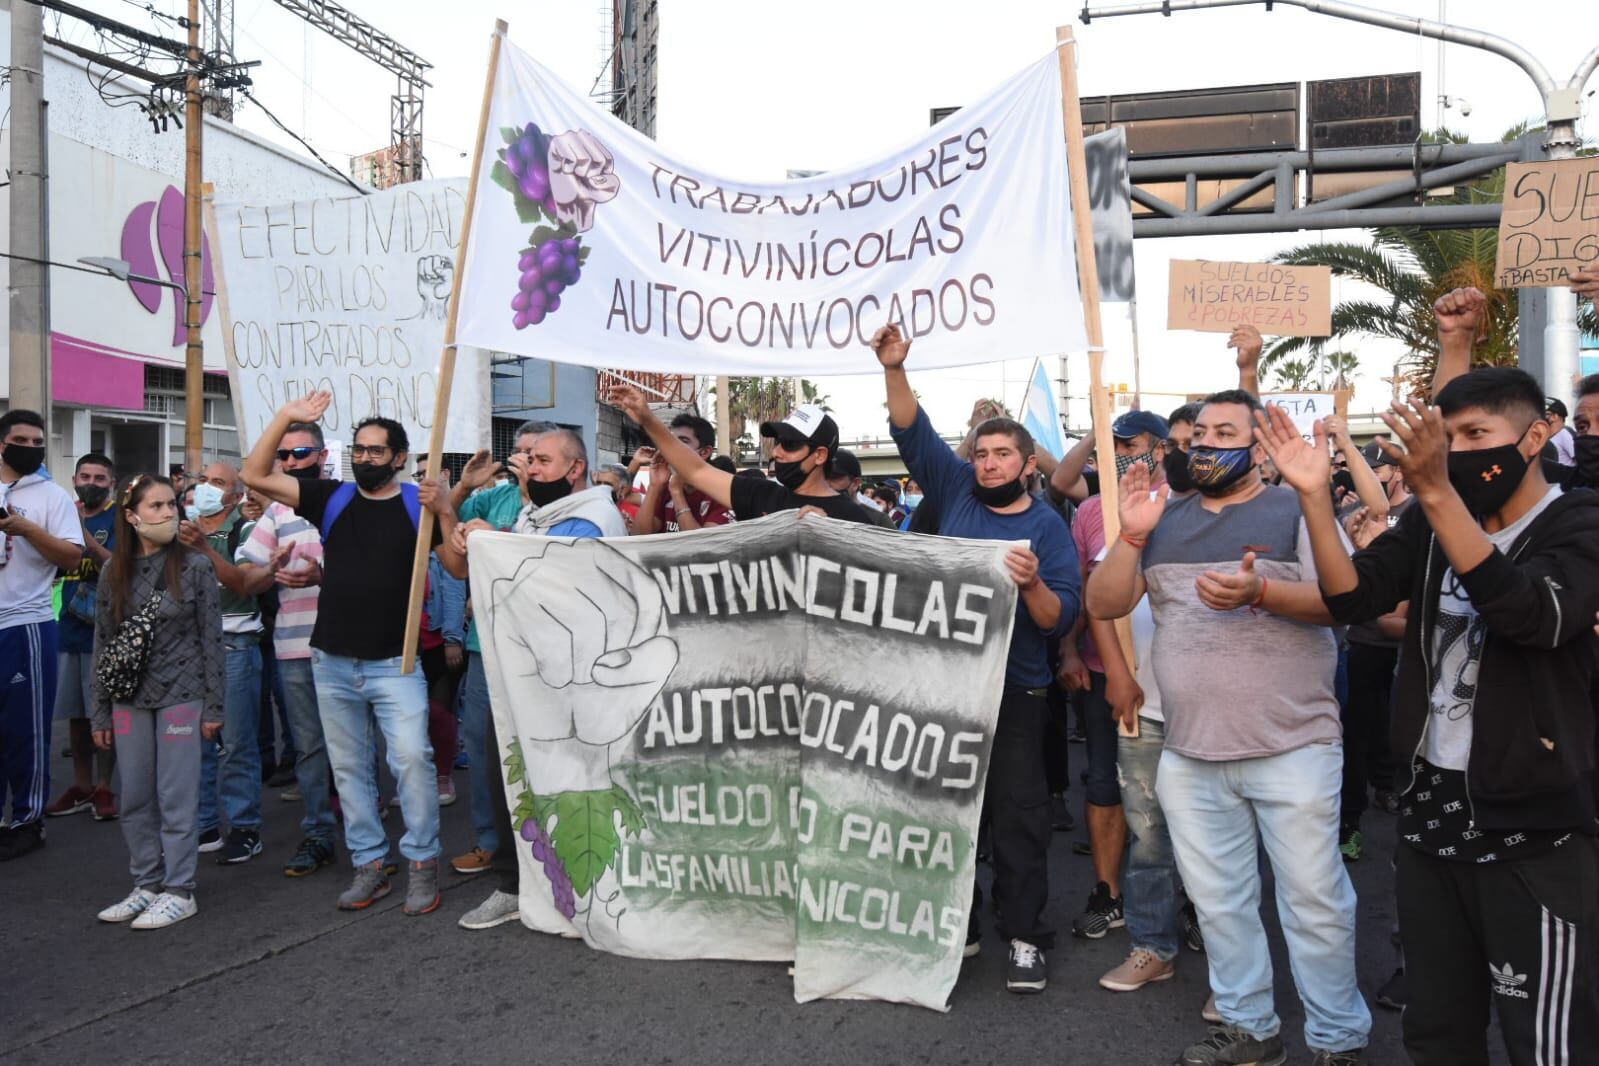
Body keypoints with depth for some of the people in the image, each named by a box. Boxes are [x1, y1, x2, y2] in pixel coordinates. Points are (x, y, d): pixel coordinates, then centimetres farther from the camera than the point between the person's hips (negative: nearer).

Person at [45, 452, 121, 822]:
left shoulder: (120, 518, -5)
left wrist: (84, 533, -25)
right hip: (69, 628, 6)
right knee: (75, 713, 12)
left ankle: (103, 787, 10)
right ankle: (81, 786, 22)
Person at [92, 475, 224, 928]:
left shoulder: (195, 566, -4)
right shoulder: (114, 571, 5)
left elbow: (212, 639, -4)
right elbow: (102, 643, 8)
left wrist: (213, 706, -6)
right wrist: (100, 713, 7)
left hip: (181, 694, -4)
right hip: (130, 698, 4)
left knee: (177, 798, 1)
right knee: (135, 800, 10)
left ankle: (179, 891, 11)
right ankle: (147, 885, 24)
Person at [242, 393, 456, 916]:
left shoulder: (418, 504, 0)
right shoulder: (332, 498, 7)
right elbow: (255, 475, 5)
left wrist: (445, 513, -22)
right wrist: (285, 417, -2)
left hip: (395, 662, -4)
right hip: (333, 661, 4)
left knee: (412, 757, -13)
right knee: (349, 766, 10)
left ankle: (422, 863, 1)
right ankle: (369, 864, 22)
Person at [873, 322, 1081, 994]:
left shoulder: (1047, 526, -3)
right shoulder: (955, 492, 6)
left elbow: (1062, 620, -8)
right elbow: (912, 432, 3)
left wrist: (1032, 585, -27)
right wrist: (894, 370, -10)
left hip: (1014, 692, -3)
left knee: (1019, 814, 2)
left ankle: (1025, 937, 14)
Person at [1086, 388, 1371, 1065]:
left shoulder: (1295, 510, -1)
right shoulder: (1164, 518, 10)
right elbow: (1103, 605, 3)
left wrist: (1261, 591, -26)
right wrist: (1132, 535, -11)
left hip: (1293, 748, -4)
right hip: (1189, 754, 4)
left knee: (1314, 901, 4)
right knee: (1219, 902, 14)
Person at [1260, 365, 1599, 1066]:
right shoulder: (1431, 523, 7)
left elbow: (1533, 615, -28)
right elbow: (1352, 598, -5)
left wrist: (1436, 491, -36)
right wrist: (1312, 493, -18)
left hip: (1532, 827, -5)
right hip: (1430, 806, 5)